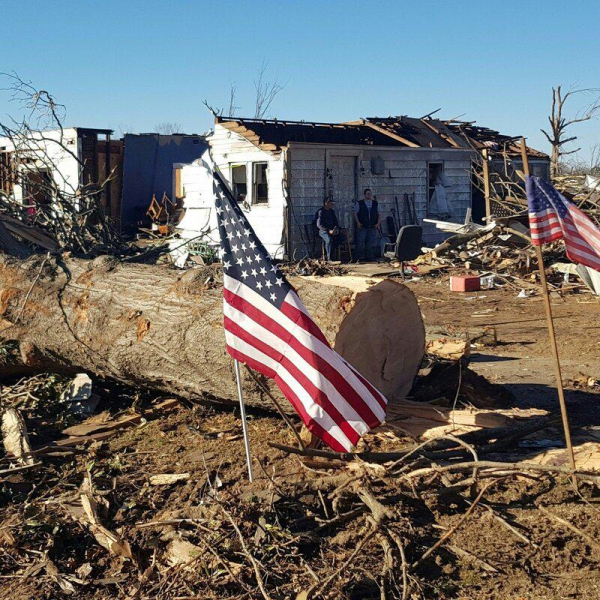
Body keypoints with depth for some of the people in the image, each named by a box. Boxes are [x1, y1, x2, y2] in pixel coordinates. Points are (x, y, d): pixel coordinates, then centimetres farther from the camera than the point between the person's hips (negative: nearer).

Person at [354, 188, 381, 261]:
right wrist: (358, 222, -9)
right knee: (360, 242, -7)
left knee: (370, 243, 2)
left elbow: (379, 214, 14)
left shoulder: (375, 204, 12)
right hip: (362, 227, -3)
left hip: (373, 227, 3)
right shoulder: (359, 203, 5)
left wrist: (378, 223, 0)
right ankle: (359, 257, -1)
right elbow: (355, 213, 3)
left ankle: (368, 257, 9)